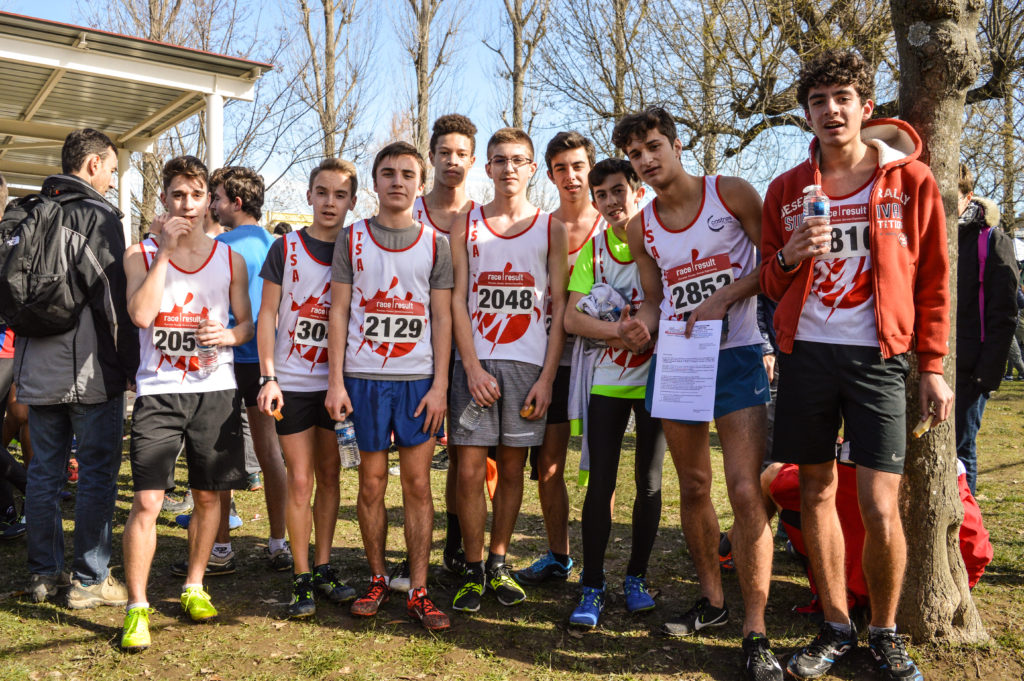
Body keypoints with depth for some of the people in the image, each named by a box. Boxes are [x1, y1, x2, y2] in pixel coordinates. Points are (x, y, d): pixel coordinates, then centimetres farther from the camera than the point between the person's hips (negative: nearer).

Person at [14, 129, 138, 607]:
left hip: (36, 369, 7)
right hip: (91, 370, -7)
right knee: (97, 473, 1)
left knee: (44, 472, 13)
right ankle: (90, 580, 6)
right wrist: (130, 364, -7)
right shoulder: (99, 215, -10)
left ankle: (44, 574, 23)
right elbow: (114, 299, -14)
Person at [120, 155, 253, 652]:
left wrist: (228, 335, -11)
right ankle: (137, 608, 5)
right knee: (146, 501, -8)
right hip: (158, 392, -2)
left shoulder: (229, 258, 9)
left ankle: (195, 587, 28)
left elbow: (246, 322, 12)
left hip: (214, 391, 2)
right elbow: (141, 314, -13)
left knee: (208, 495, 10)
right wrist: (166, 251, -13)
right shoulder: (142, 254, 3)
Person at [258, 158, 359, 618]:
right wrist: (268, 377, -9)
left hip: (338, 382, 2)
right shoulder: (285, 248, -1)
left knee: (330, 476, 10)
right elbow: (267, 314, -1)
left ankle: (323, 568, 23)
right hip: (293, 383, -2)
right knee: (300, 480, -1)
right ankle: (301, 578, 10)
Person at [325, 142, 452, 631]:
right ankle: (377, 579, 23)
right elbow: (339, 313, 5)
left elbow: (442, 318, 5)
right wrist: (336, 381, -2)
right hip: (364, 376, 0)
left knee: (418, 483, 1)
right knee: (372, 483, 7)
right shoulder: (352, 239, 7)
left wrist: (440, 384, -3)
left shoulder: (435, 244, 7)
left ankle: (418, 592, 9)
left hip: (419, 378, 0)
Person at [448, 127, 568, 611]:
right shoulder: (466, 227, 8)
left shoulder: (551, 228, 7)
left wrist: (547, 378, -5)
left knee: (512, 468, 7)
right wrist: (473, 368, -8)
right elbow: (457, 302, 3)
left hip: (528, 365, 0)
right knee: (470, 470, -2)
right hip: (474, 362, 0)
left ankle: (498, 564, 22)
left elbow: (560, 308, 3)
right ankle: (473, 570, 14)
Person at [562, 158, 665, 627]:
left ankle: (636, 578, 22)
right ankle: (592, 587, 9)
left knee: (649, 484, 7)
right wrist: (622, 330, -18)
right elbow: (572, 318, -3)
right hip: (607, 379, 1)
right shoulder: (592, 248, 5)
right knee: (600, 484, 0)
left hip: (654, 376, -1)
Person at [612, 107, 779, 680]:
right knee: (694, 487, 12)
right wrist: (643, 325, -7)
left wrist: (724, 297, -15)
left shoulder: (732, 193, -1)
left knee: (746, 491, -13)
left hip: (736, 354, -4)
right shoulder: (640, 227, 9)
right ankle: (713, 600, 30)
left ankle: (756, 634, -3)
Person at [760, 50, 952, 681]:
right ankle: (837, 628, 25)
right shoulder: (787, 189, 7)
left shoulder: (911, 179, 2)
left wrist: (934, 367, 0)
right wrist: (790, 256, -10)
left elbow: (934, 281, 5)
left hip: (877, 358, -2)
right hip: (805, 354, 3)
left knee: (880, 507, -7)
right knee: (817, 492, 8)